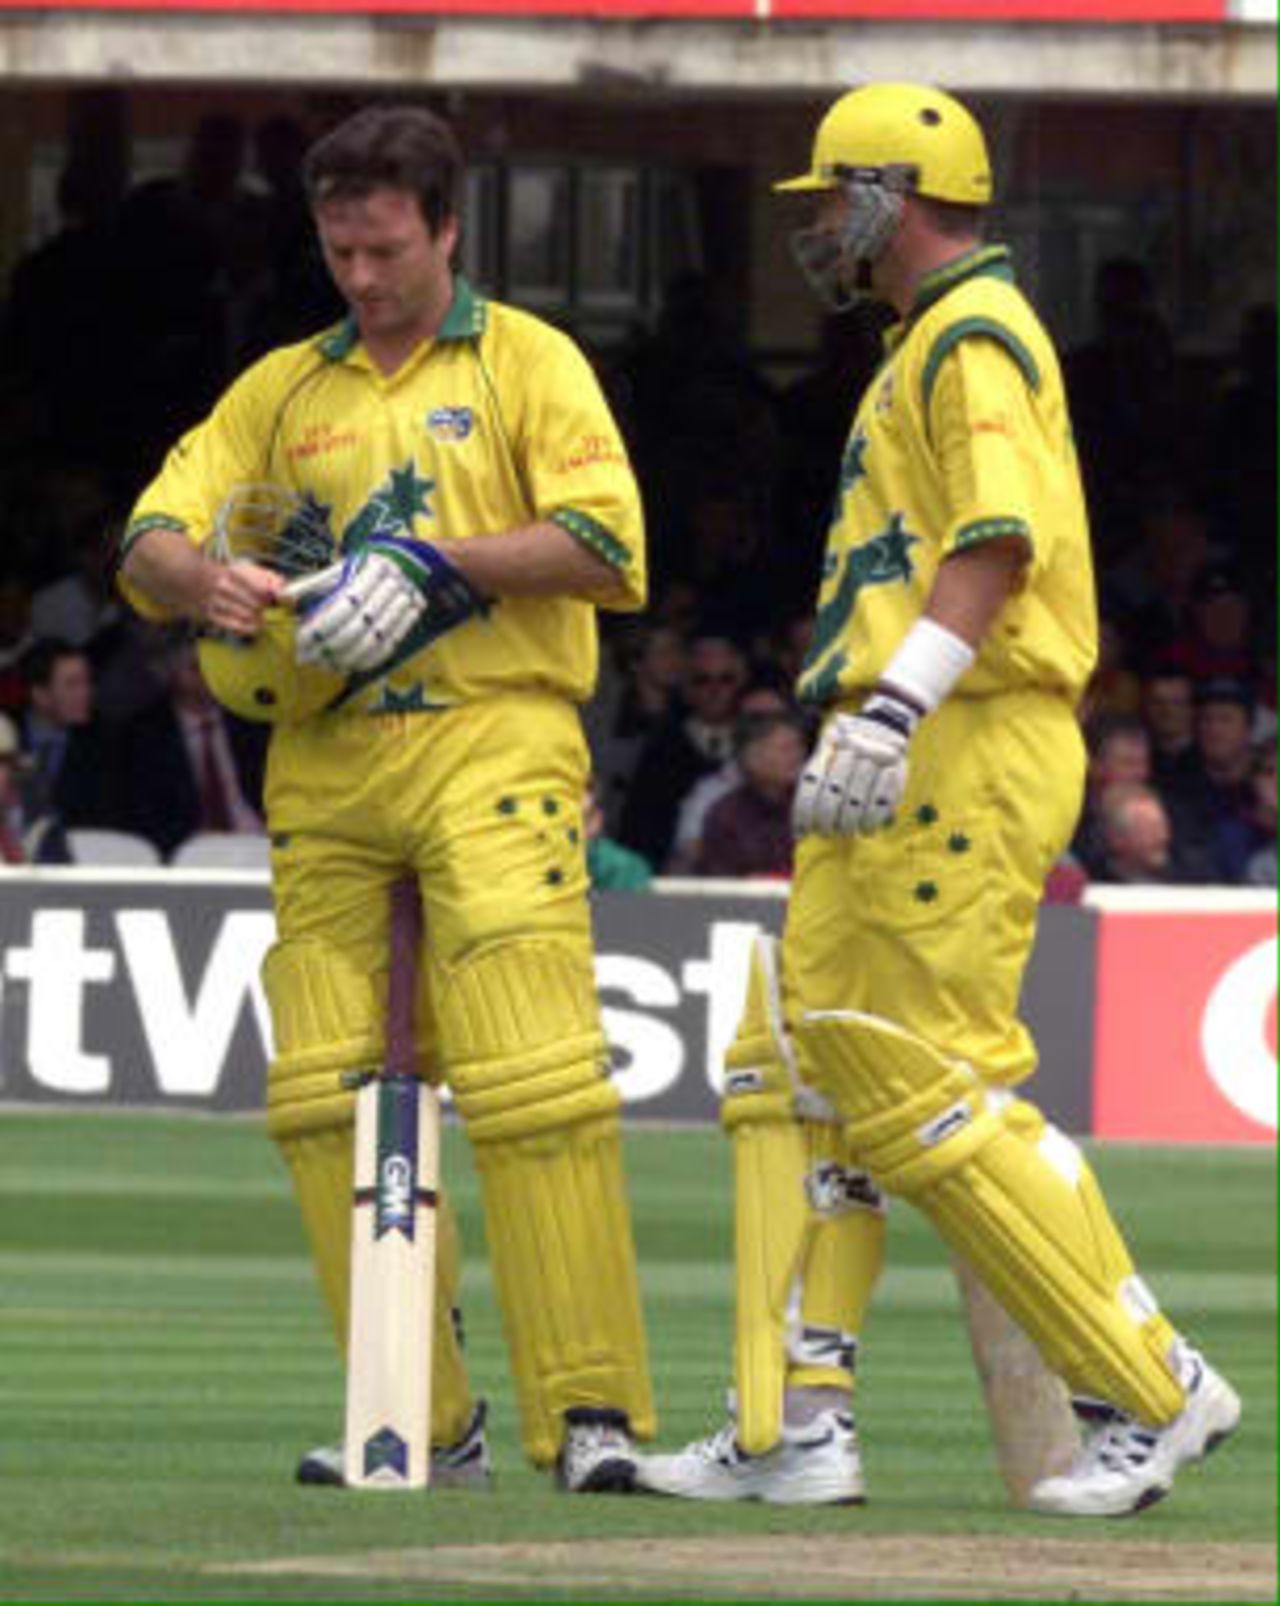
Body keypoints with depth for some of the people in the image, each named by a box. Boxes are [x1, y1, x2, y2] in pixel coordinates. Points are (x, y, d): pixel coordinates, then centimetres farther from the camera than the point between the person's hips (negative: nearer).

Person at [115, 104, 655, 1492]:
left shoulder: (524, 362, 9)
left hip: (490, 741, -5)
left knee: (532, 1079, -14)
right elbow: (150, 542, 11)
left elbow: (604, 546, -4)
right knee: (323, 1095, -3)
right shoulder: (283, 389, 20)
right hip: (325, 765, 5)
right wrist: (205, 582, -11)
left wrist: (433, 563, -13)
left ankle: (590, 1411, -15)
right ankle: (419, 1420, 3)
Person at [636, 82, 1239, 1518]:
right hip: (908, 761, 11)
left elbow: (999, 542, -23)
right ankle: (796, 1425, 6)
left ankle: (1154, 1391, -9)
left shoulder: (973, 338, -9)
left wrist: (893, 710, -32)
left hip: (964, 752, -11)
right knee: (796, 1069, 8)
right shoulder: (932, 342, 23)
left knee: (930, 1087, -13)